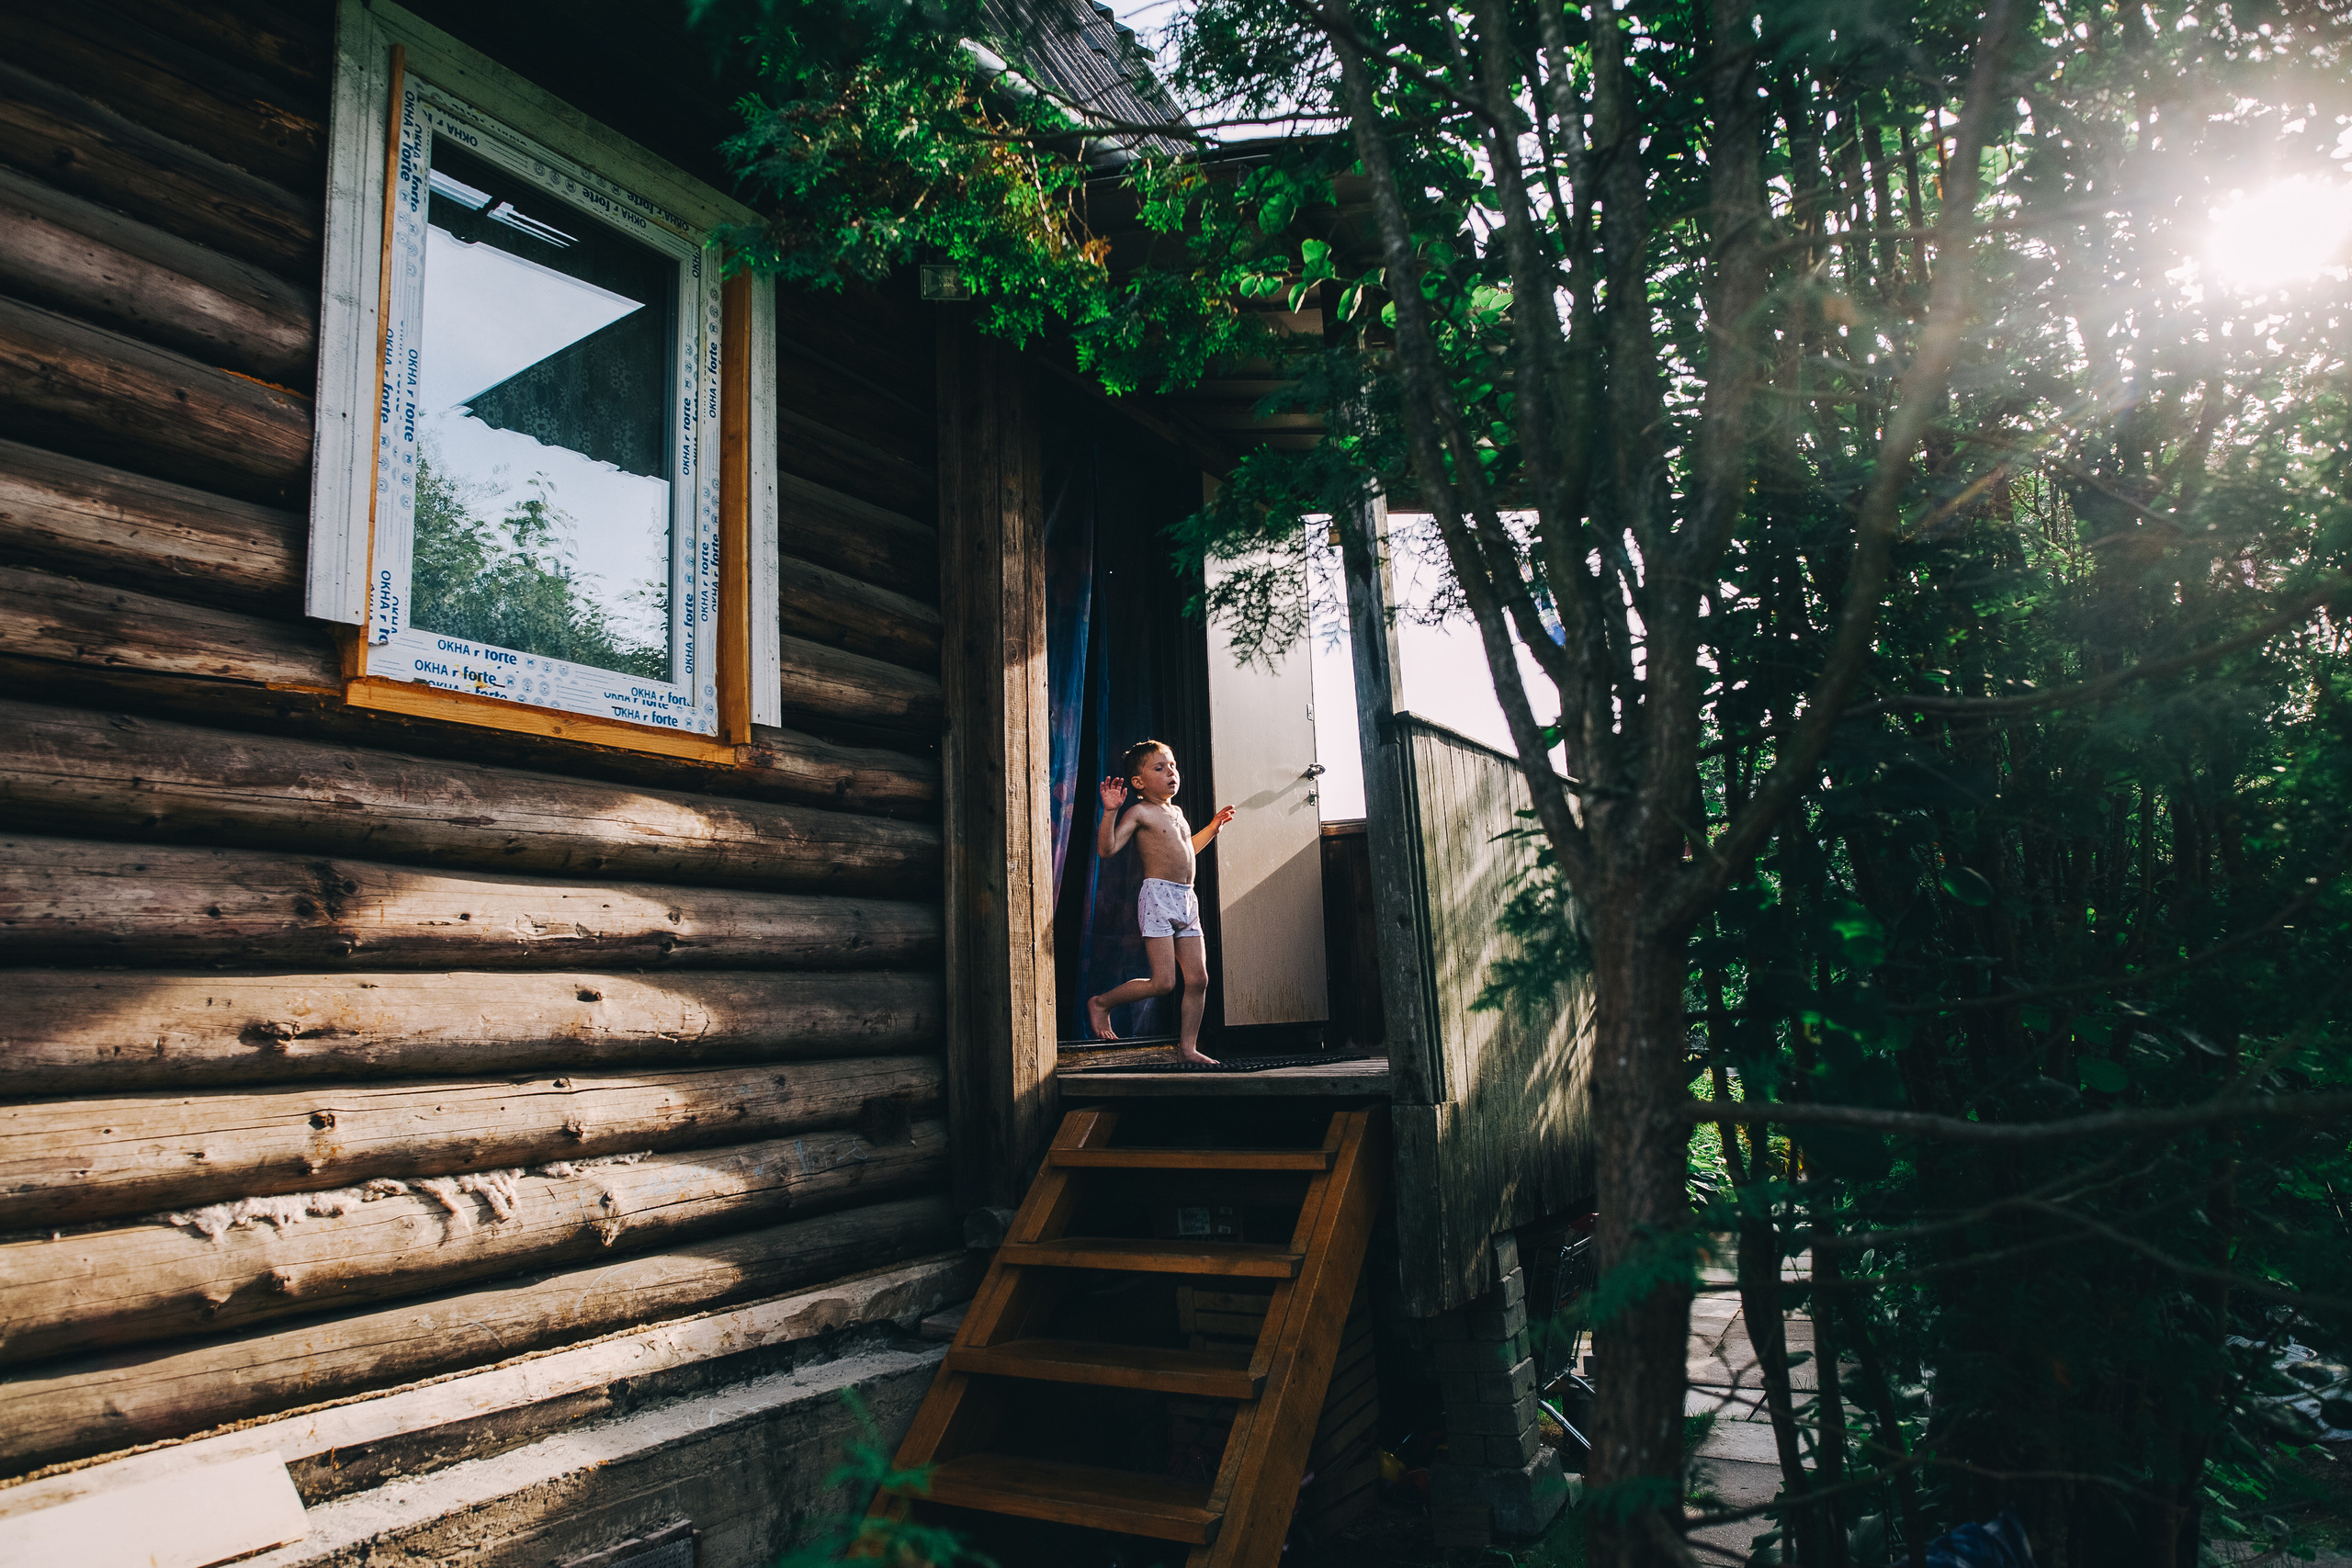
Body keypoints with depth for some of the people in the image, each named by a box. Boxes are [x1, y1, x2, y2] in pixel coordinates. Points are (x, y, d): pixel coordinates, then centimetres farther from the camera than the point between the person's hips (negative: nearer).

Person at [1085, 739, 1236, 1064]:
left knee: (1198, 979, 3)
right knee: (1162, 982, -10)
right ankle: (1100, 1003, 10)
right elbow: (1107, 848, -16)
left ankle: (1187, 1047, 13)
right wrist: (1110, 811, -26)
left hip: (1187, 900, 8)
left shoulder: (1176, 811, 19)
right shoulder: (1140, 812, -6)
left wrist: (1214, 826, 35)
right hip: (1158, 895, -8)